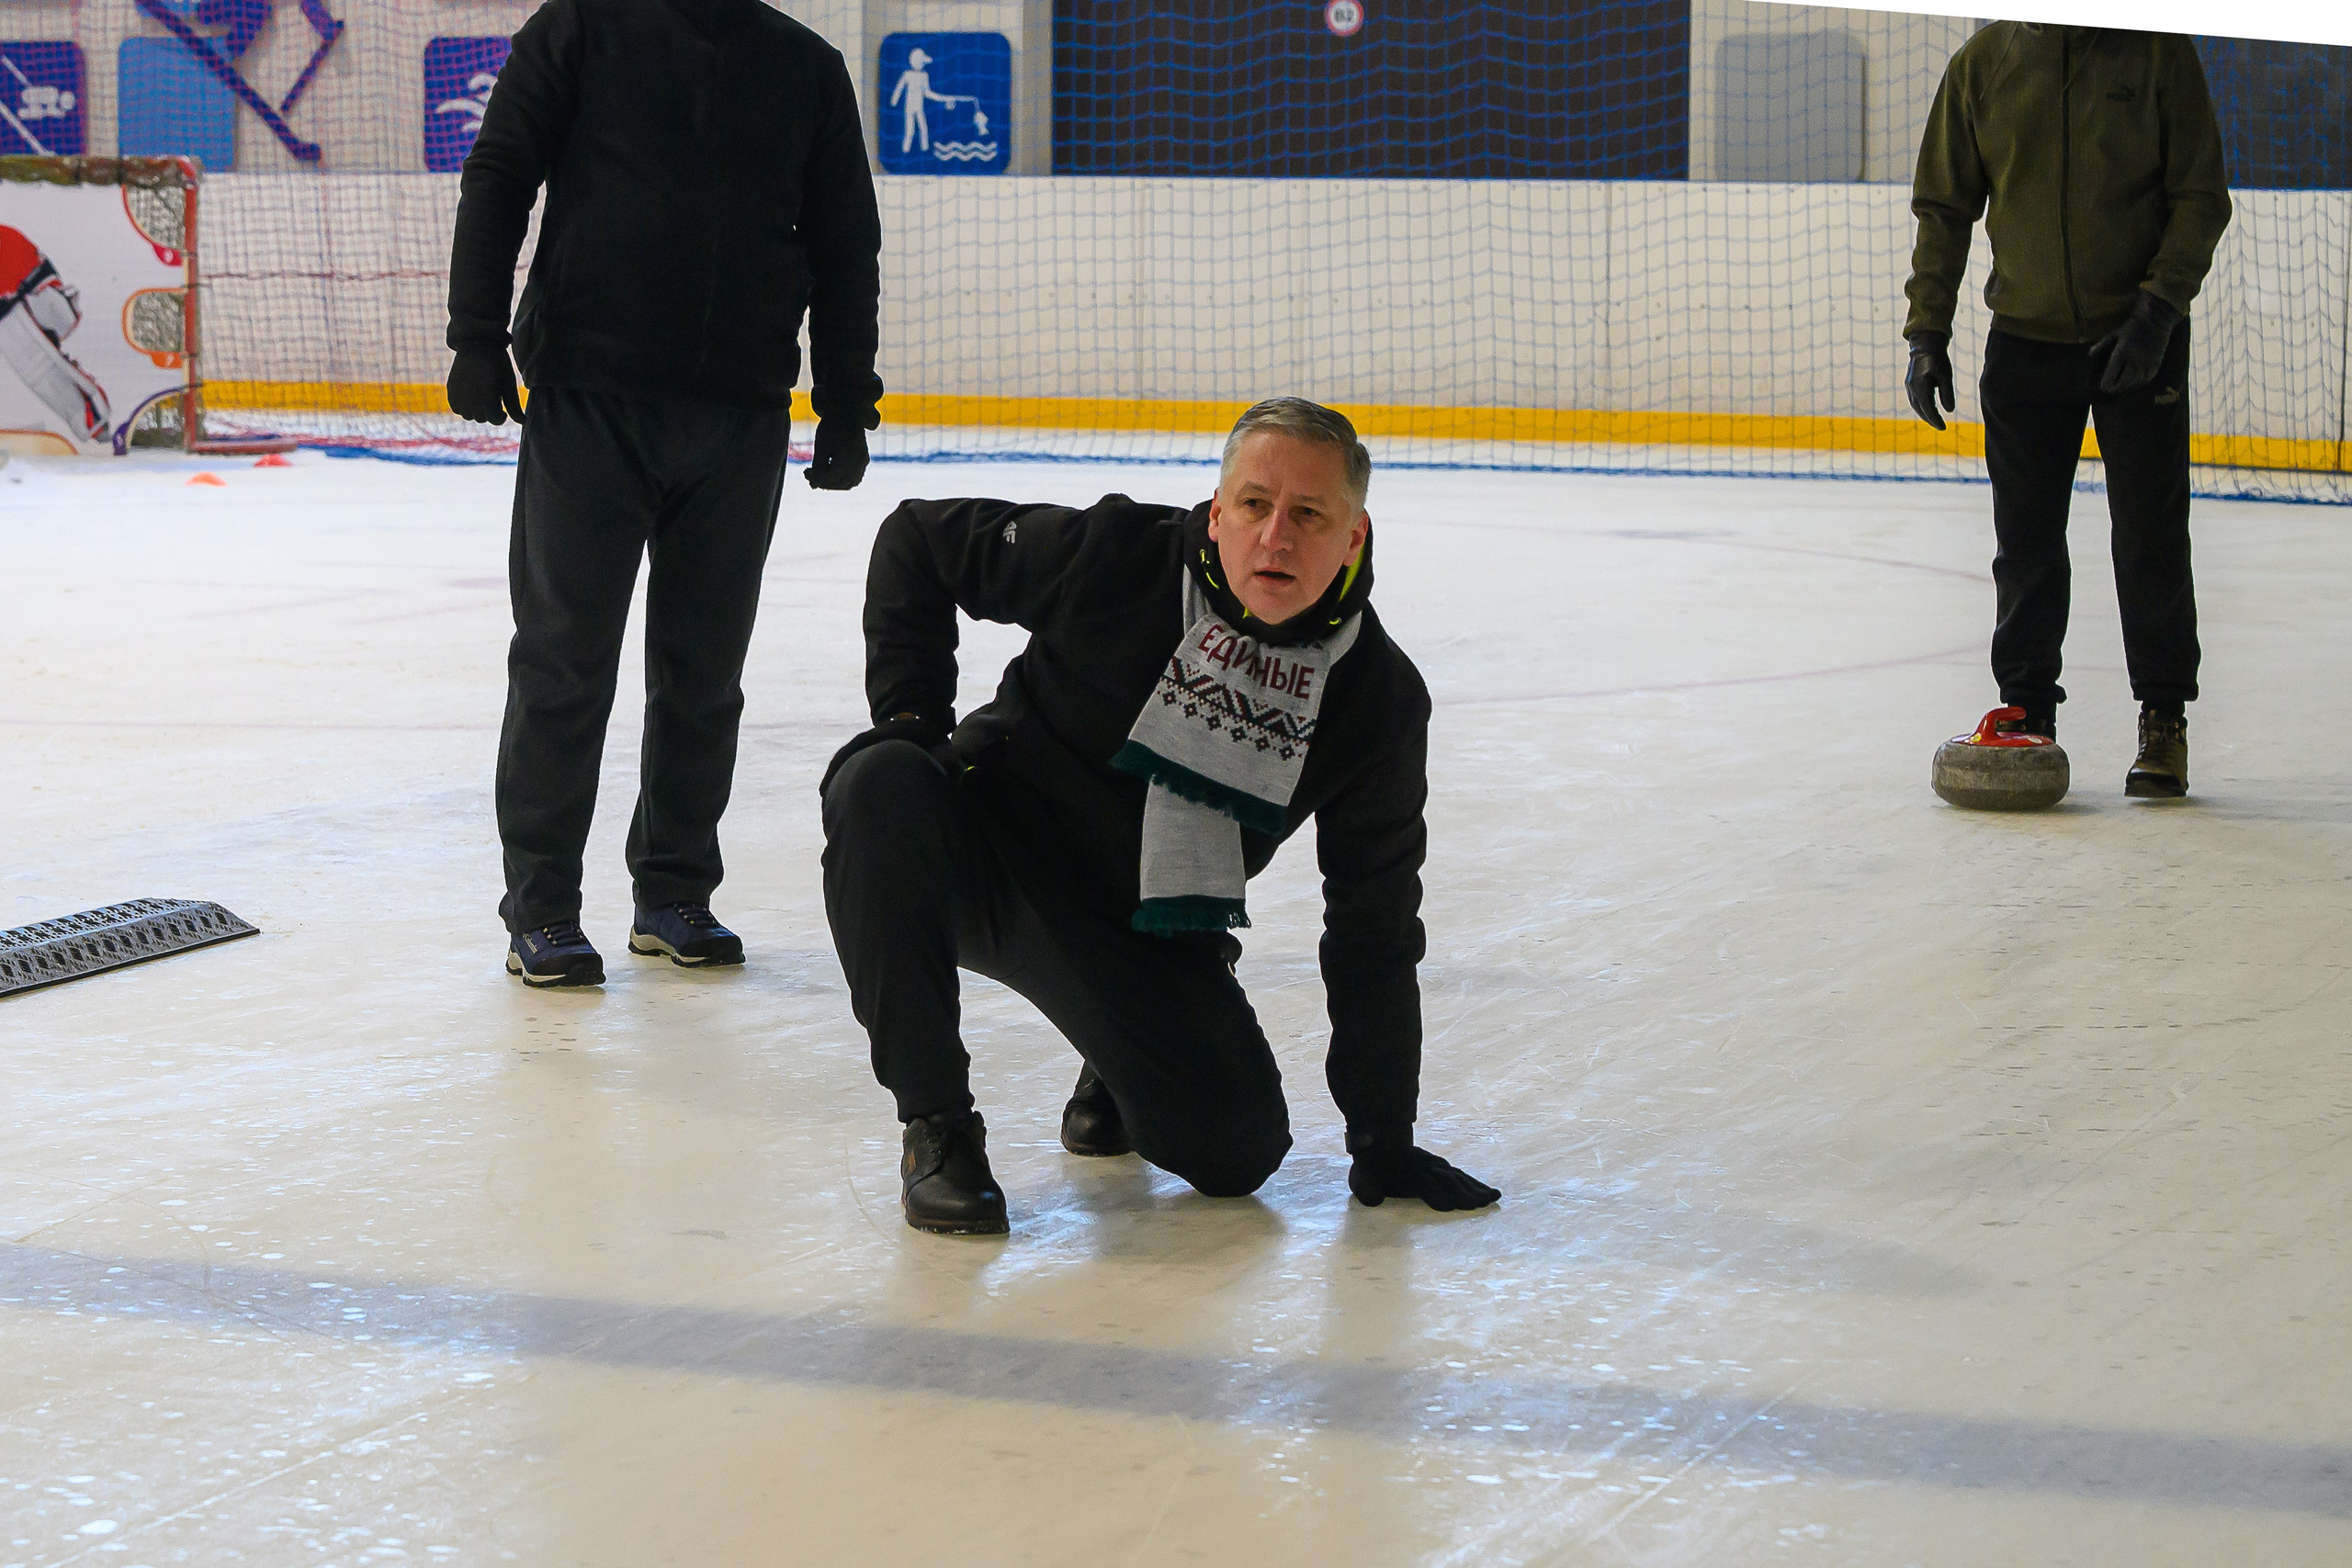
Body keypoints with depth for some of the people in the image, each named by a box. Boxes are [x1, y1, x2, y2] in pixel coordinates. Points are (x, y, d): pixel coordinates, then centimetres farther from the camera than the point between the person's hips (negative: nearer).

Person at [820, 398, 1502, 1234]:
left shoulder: (1379, 697, -10)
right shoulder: (1116, 556, -18)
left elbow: (1376, 926, -2)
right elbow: (920, 540, -4)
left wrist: (1384, 1143, -1)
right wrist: (910, 711, -15)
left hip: (1148, 939, 2)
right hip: (988, 854, -2)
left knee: (1236, 1149, -17)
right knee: (880, 786, -34)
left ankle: (1121, 1069, 23)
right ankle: (936, 1130, -21)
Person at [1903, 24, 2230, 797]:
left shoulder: (2159, 55, -7)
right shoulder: (1982, 64, -1)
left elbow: (2201, 197, -5)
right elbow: (1943, 206, 6)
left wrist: (2160, 305, -15)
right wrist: (1927, 330, 0)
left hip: (2140, 337, -2)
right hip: (2025, 339, 2)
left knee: (2151, 538, 1)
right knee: (2026, 542, 4)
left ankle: (2163, 719, 11)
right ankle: (2026, 711, 16)